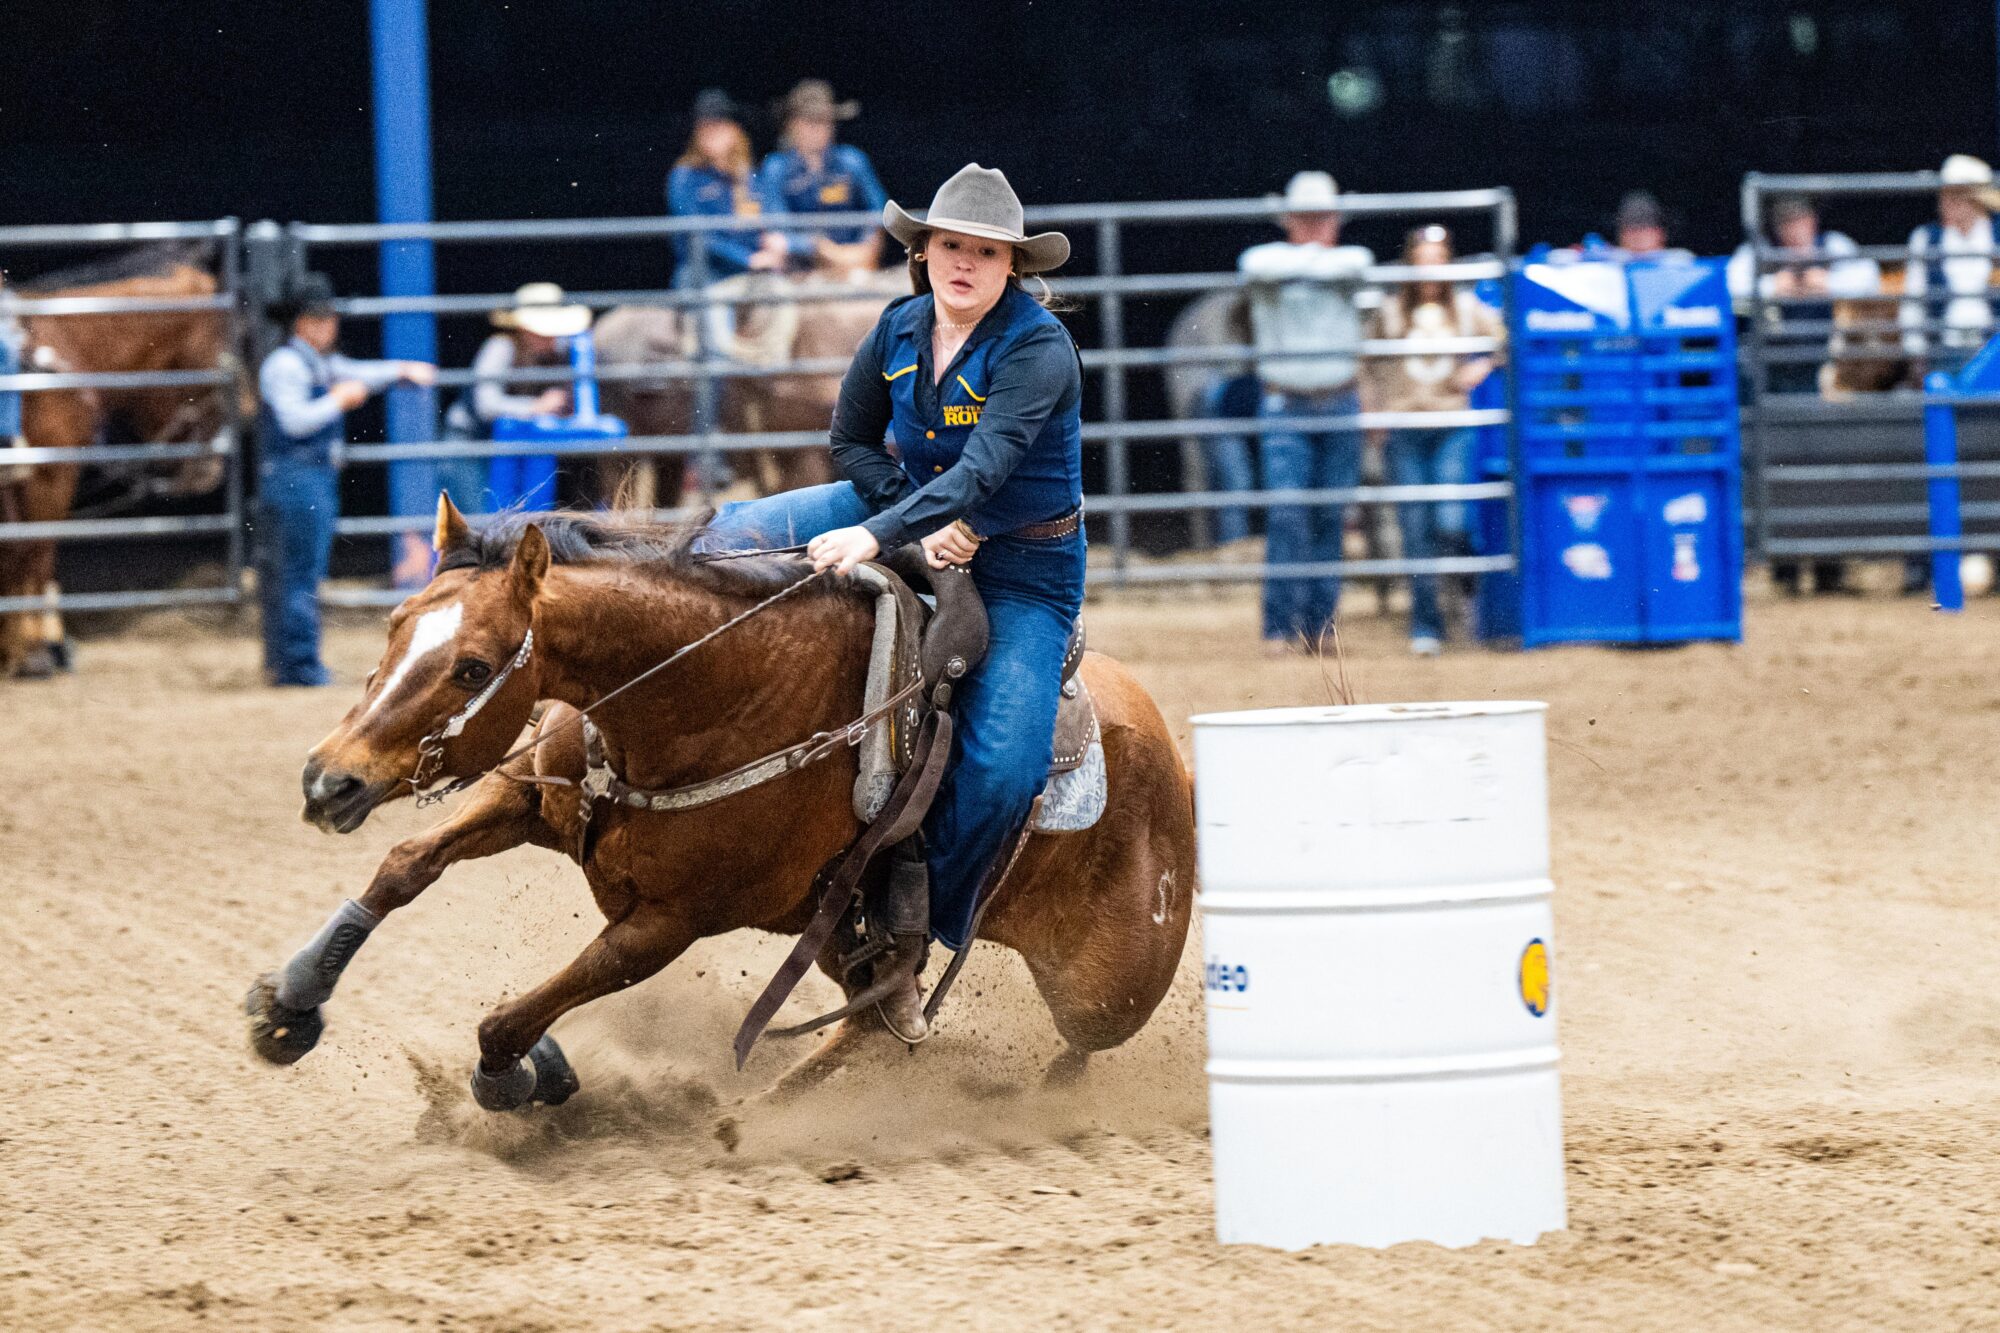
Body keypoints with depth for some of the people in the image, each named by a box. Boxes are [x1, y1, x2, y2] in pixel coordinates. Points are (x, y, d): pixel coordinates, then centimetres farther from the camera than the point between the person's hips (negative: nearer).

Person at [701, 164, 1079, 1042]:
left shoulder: (1039, 350, -24)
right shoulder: (901, 329, -5)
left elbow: (982, 470, -35)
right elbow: (851, 439, 4)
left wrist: (879, 536, -47)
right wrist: (928, 526, -13)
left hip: (1024, 570, -5)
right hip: (917, 515, 6)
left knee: (1001, 767, -21)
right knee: (739, 538, -11)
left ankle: (913, 935, -7)